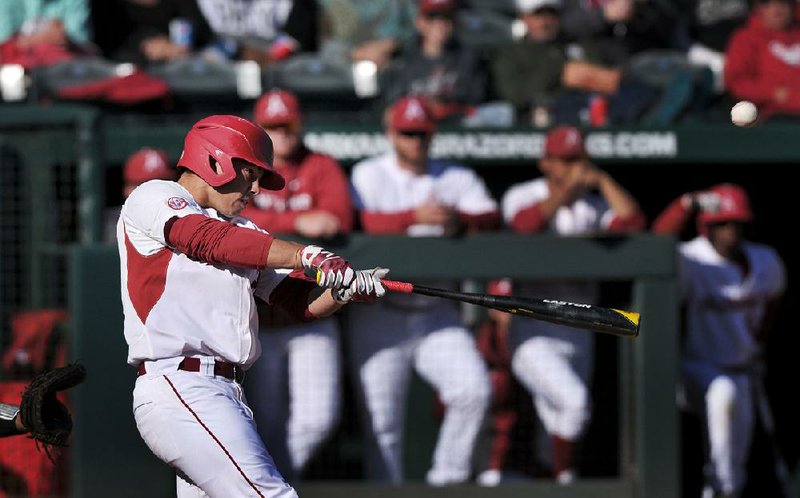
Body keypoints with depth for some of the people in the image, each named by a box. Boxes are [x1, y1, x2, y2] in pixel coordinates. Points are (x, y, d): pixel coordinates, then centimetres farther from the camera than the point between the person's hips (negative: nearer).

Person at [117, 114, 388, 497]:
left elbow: (307, 303, 16)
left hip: (228, 395, 9)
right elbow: (210, 241, -18)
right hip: (178, 389, -9)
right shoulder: (151, 198, 2)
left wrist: (348, 285, -6)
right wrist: (306, 257, -25)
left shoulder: (240, 232, 25)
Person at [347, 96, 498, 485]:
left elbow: (490, 217, -6)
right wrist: (415, 216, -30)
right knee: (382, 420, -5)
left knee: (473, 389, -16)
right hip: (380, 317, -2)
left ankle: (447, 480, -5)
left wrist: (459, 217, -28)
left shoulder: (457, 179, 10)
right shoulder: (369, 175, 2)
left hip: (436, 316, 2)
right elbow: (362, 222, -17)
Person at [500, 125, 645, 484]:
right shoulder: (522, 196, -1)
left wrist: (599, 178, -9)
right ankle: (564, 479, -9)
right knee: (574, 401, -23)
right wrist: (568, 188, -29)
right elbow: (527, 222, -25)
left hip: (578, 338, 4)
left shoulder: (595, 205, 7)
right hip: (533, 333, -4)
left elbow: (632, 222, -12)